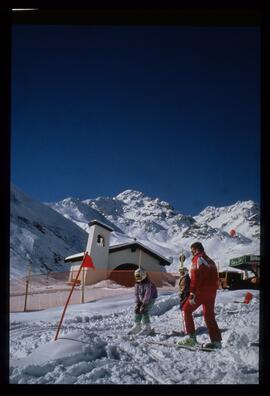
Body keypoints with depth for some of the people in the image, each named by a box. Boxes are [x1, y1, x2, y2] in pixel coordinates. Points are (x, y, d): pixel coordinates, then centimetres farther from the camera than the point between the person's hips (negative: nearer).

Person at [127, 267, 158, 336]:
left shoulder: (148, 284, -26)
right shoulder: (137, 283, -4)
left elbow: (148, 295, -28)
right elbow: (136, 294, -3)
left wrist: (143, 304, -28)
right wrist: (137, 304, -13)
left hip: (150, 299, -7)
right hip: (142, 299, 7)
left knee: (144, 311, -18)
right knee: (136, 310, -2)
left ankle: (147, 328, -8)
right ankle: (137, 326, 10)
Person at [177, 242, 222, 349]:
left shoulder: (198, 259, -6)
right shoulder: (210, 261, 19)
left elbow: (195, 277, -17)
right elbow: (215, 278, 19)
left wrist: (192, 293, -19)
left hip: (200, 291, -8)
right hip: (212, 292, 8)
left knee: (187, 310, 2)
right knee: (209, 315, 13)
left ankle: (191, 337, -4)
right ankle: (216, 340, 11)